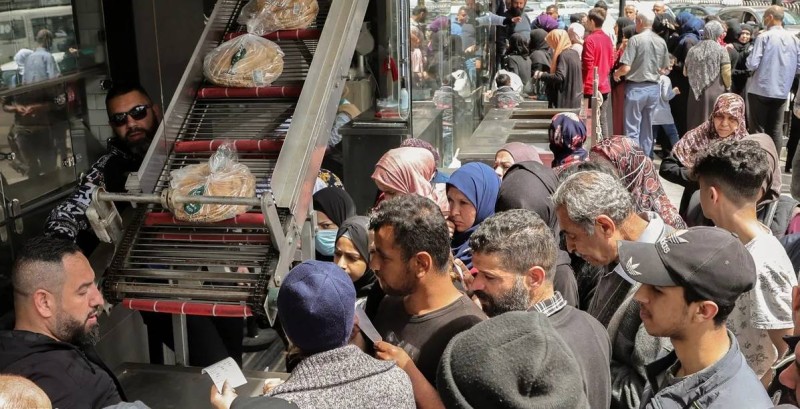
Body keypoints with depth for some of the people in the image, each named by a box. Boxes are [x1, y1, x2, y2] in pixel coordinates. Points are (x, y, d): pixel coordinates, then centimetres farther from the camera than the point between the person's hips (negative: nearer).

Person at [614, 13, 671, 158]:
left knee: (632, 129, 0)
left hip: (636, 88, -5)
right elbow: (664, 68, 10)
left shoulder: (635, 39, -13)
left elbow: (626, 68, -17)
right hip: (653, 88, 5)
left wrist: (616, 74, 3)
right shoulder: (661, 42, 4)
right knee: (647, 128, 13)